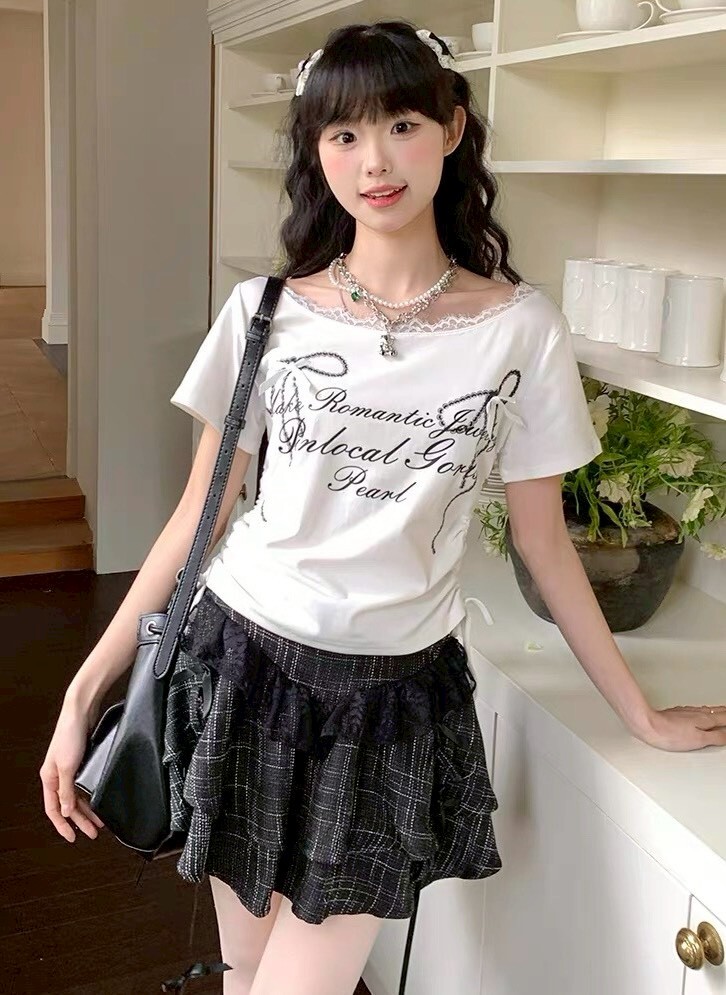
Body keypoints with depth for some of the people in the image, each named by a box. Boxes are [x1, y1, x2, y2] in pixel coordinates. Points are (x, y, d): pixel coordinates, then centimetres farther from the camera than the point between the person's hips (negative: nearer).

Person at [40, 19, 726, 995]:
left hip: (395, 694, -1)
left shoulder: (522, 328, -6)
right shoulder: (268, 312, -3)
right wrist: (84, 692, -3)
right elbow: (198, 517, 0)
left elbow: (544, 541, 2)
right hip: (243, 665, 1)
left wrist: (641, 714, 8)